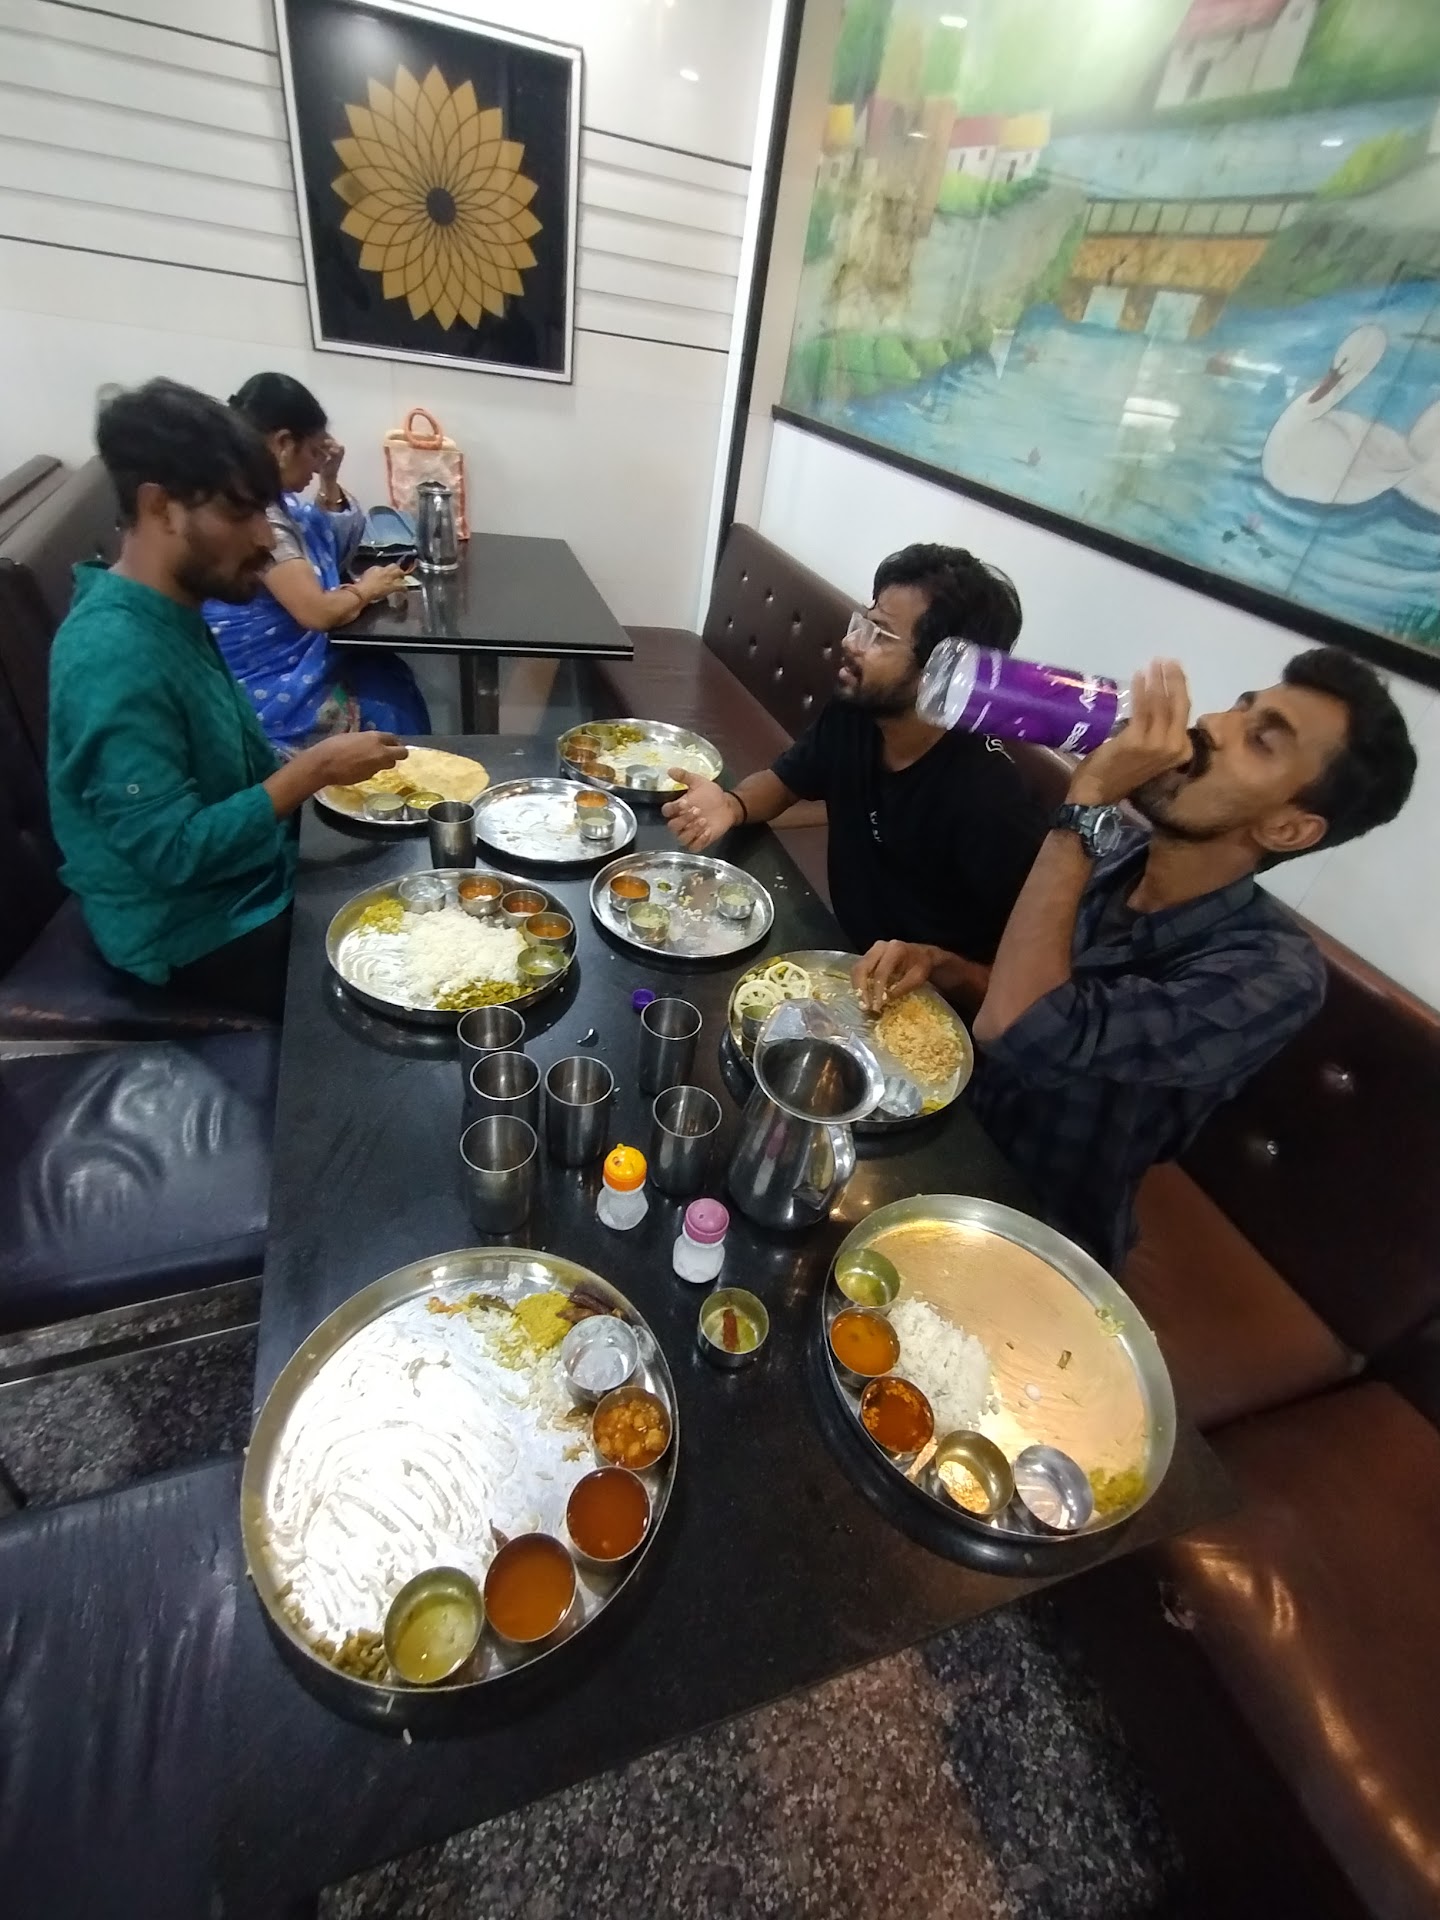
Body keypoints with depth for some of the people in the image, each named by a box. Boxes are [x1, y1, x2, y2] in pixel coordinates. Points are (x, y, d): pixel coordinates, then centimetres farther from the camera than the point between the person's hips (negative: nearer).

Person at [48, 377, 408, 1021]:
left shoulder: (171, 614, 2)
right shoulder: (115, 656, -27)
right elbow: (174, 853, -28)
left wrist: (310, 765, -2)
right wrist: (312, 770, -24)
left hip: (247, 876, 9)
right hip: (193, 932, -9)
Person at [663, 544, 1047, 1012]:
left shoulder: (990, 801, -29)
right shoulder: (850, 717, -9)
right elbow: (784, 779, 11)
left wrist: (938, 965, -39)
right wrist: (733, 805, -10)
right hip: (846, 963, 6)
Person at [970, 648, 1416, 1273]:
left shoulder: (1273, 972, -24)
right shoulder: (1110, 850, -8)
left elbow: (1021, 1033, -38)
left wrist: (1088, 799, -32)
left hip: (1039, 1236, -4)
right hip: (955, 1137, 4)